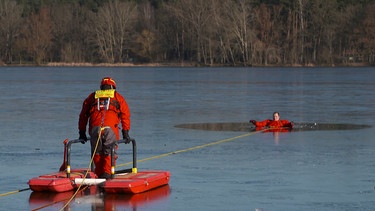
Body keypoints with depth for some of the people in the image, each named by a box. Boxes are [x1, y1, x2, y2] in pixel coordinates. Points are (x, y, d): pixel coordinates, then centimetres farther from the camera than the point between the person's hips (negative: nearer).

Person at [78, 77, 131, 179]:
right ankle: (106, 172, -15)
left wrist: (82, 133, 29)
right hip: (111, 128, -1)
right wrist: (125, 133, 14)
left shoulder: (92, 97, 28)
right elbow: (125, 115, 15)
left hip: (94, 128, 1)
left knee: (97, 153, 12)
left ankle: (99, 174, 8)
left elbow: (83, 116, 26)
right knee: (110, 153, 2)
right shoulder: (118, 97, 24)